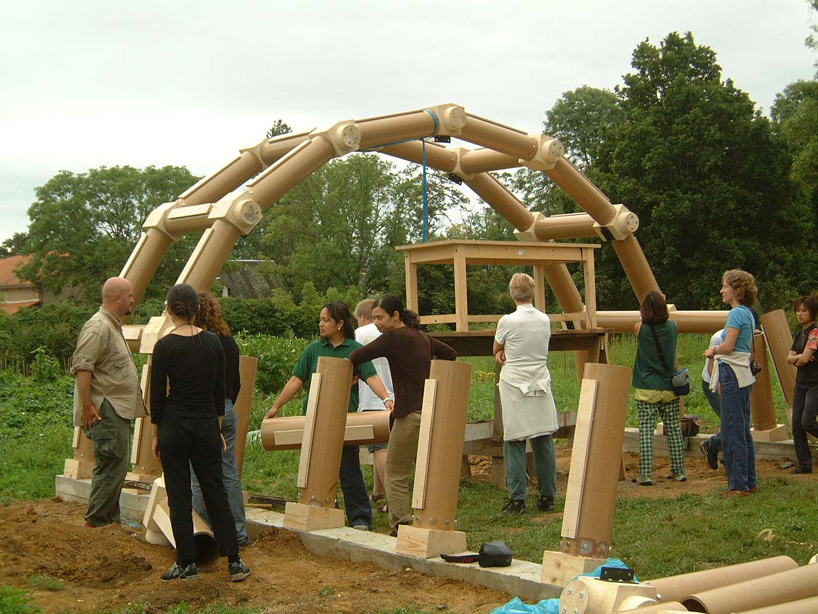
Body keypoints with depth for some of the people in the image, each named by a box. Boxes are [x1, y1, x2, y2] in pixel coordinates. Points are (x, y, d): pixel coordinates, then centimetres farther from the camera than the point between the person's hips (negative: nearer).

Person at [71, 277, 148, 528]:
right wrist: (87, 405, -25)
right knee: (111, 467, -9)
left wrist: (133, 402, 27)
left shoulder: (113, 326, 19)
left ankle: (112, 519, 22)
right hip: (105, 411, -11)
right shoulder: (98, 327, -15)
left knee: (115, 467, 14)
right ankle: (96, 522, -3)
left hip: (118, 410, 11)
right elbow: (82, 367, -23)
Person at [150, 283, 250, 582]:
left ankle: (187, 563, 12)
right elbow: (220, 392, 6)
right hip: (207, 424, 3)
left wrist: (155, 435, 4)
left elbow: (157, 395, -7)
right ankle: (234, 561, 9)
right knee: (216, 493, 10)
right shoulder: (213, 342, 0)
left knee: (179, 496, 6)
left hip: (174, 426, -3)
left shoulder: (165, 346, -11)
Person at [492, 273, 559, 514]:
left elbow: (496, 349, 8)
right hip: (541, 384, 4)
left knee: (515, 443, 0)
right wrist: (508, 351, 6)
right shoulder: (545, 320, 4)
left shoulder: (508, 321, -9)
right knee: (544, 442, 8)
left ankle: (517, 499, 0)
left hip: (515, 386, -4)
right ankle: (547, 497, 13)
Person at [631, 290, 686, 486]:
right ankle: (678, 471, 20)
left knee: (645, 430, -3)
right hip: (669, 388, 3)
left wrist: (648, 307, 24)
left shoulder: (640, 328, -8)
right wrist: (660, 303, 27)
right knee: (674, 429, 12)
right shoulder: (672, 327, -2)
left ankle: (645, 475, -7)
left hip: (646, 389, -3)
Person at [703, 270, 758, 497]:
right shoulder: (748, 313, 16)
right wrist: (718, 351, 10)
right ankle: (750, 481, 20)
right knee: (743, 430, 14)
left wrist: (713, 350, -1)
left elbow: (728, 346, -20)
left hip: (734, 375, -10)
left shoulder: (737, 313, -13)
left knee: (732, 432, -5)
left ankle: (738, 484, -2)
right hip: (744, 375, 10)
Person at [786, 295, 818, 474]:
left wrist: (797, 360, 1)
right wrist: (799, 357, -9)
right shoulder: (800, 334, 14)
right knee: (796, 425, 2)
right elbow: (789, 359, 9)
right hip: (801, 383, 8)